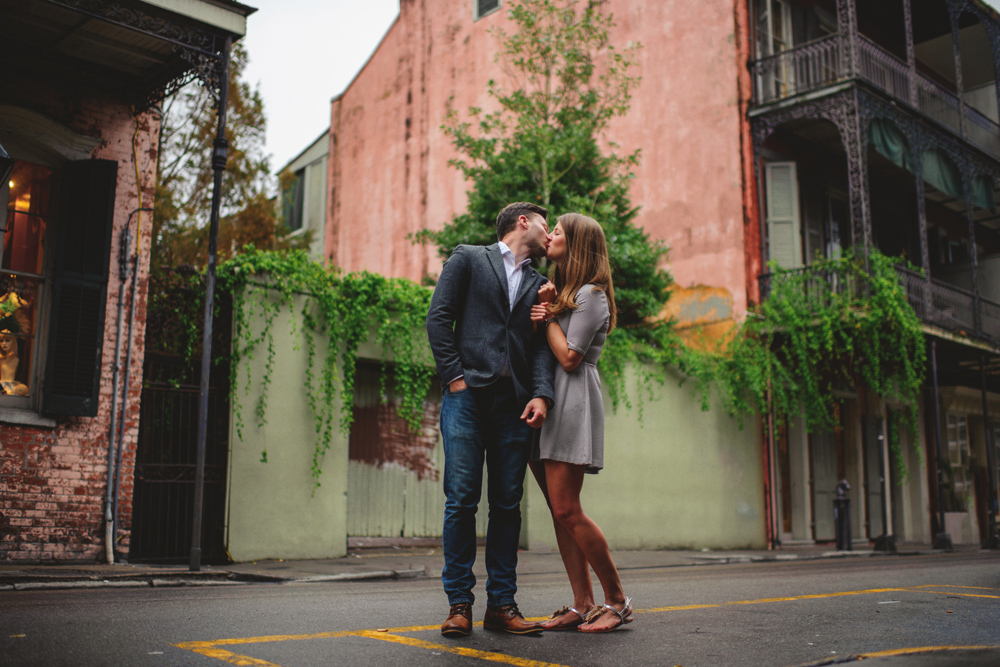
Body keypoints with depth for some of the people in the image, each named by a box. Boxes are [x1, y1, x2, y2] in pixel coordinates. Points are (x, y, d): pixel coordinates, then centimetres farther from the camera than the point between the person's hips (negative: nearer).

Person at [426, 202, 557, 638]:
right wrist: (454, 375, -7)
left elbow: (543, 344, 12)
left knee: (507, 503, 3)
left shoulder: (540, 285, 22)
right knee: (461, 500, -6)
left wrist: (541, 393, -5)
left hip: (515, 404, 4)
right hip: (468, 394, -4)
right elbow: (438, 318, 3)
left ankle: (501, 603, 9)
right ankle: (459, 602, 1)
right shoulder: (468, 259, 11)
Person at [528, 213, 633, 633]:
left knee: (567, 509, -12)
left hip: (574, 402, -9)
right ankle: (583, 604, 7)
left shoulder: (590, 294, -6)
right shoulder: (559, 290, 22)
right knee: (559, 511, 4)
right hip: (544, 401, 9)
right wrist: (537, 317, -1)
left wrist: (550, 314, -3)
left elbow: (569, 358, -12)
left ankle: (617, 600, 0)